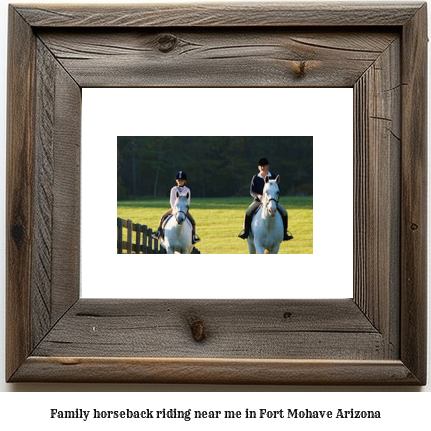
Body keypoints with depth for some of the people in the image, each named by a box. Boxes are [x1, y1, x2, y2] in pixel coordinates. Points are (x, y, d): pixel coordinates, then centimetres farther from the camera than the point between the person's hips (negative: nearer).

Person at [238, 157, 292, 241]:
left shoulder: (273, 177, 4)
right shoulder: (255, 178, 4)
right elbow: (251, 191, 0)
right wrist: (258, 195, -21)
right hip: (258, 200, 0)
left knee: (284, 212, -19)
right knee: (248, 212, -25)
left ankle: (284, 233, -5)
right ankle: (245, 231, -9)